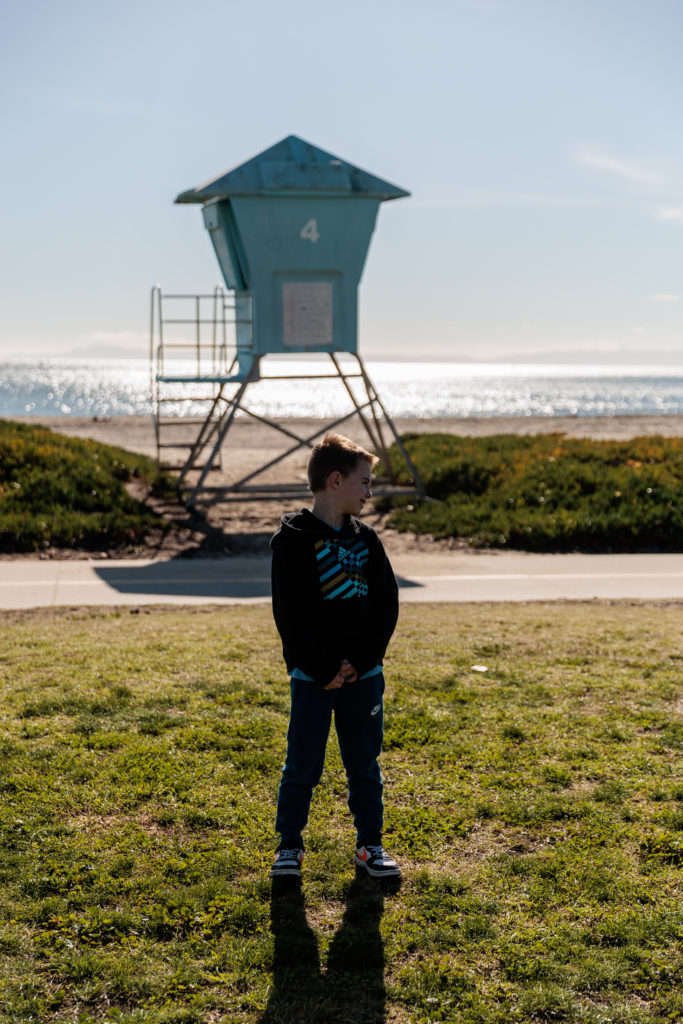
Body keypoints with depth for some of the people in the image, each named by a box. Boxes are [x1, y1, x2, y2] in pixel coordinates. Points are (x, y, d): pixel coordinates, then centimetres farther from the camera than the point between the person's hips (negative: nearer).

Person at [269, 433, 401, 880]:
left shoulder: (367, 540, 7)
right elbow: (289, 614, -12)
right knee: (303, 764, 3)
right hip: (311, 676, -4)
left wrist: (361, 661, -8)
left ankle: (370, 843, 23)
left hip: (363, 675, 4)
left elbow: (387, 606, 4)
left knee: (365, 763, 11)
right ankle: (290, 845, 18)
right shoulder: (292, 540, -8)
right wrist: (322, 669, -15)